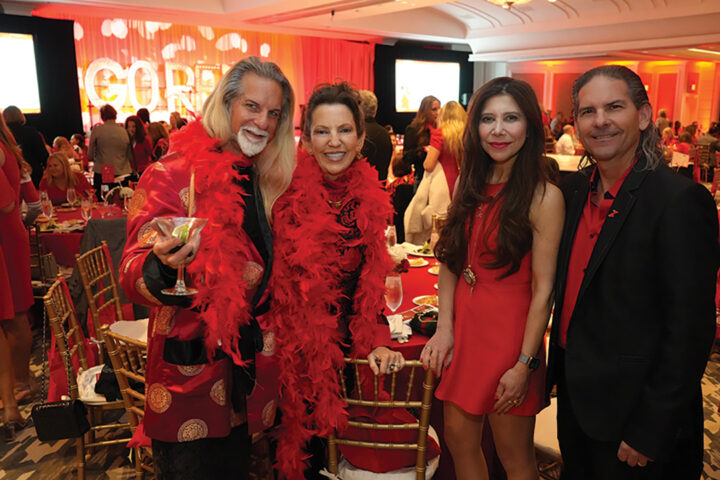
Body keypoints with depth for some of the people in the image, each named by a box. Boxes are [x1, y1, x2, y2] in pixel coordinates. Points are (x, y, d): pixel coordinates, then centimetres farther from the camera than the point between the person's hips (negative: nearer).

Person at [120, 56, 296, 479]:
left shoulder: (268, 180, 5)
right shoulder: (175, 173, -14)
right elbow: (133, 276, -19)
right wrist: (164, 266, -40)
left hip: (250, 363, 6)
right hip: (191, 366, -5)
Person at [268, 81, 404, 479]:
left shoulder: (368, 197, -3)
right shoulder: (287, 190, -16)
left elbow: (369, 279, 3)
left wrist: (375, 341, -4)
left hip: (340, 342, 4)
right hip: (288, 344, -3)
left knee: (325, 438, 21)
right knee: (294, 438, 14)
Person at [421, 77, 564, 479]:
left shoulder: (543, 196, -15)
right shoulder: (471, 185, 4)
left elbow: (543, 288, -16)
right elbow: (451, 261, 6)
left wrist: (524, 365, -15)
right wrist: (444, 329, -2)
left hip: (509, 333, -6)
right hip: (463, 327, 6)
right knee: (459, 439, 19)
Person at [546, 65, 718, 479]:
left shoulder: (681, 200, -20)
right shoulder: (575, 188, 2)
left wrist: (650, 432, -17)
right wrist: (556, 370, 7)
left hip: (630, 410, -6)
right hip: (574, 396, 7)